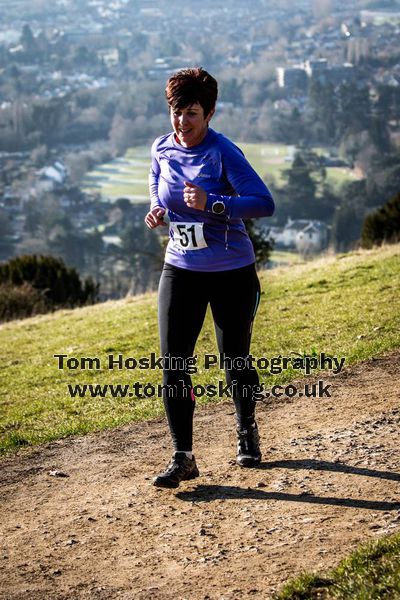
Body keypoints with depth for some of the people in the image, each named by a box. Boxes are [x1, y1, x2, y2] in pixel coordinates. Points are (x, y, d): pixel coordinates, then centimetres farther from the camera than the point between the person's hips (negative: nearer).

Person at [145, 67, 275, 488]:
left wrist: (212, 204, -36)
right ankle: (183, 457, -1)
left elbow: (264, 203, -25)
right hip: (180, 271, 4)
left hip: (231, 273, -4)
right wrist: (156, 212, -2)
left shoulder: (223, 153, -16)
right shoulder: (161, 150, 1)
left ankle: (246, 431, 37)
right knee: (173, 364, -7)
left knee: (234, 360, 9)